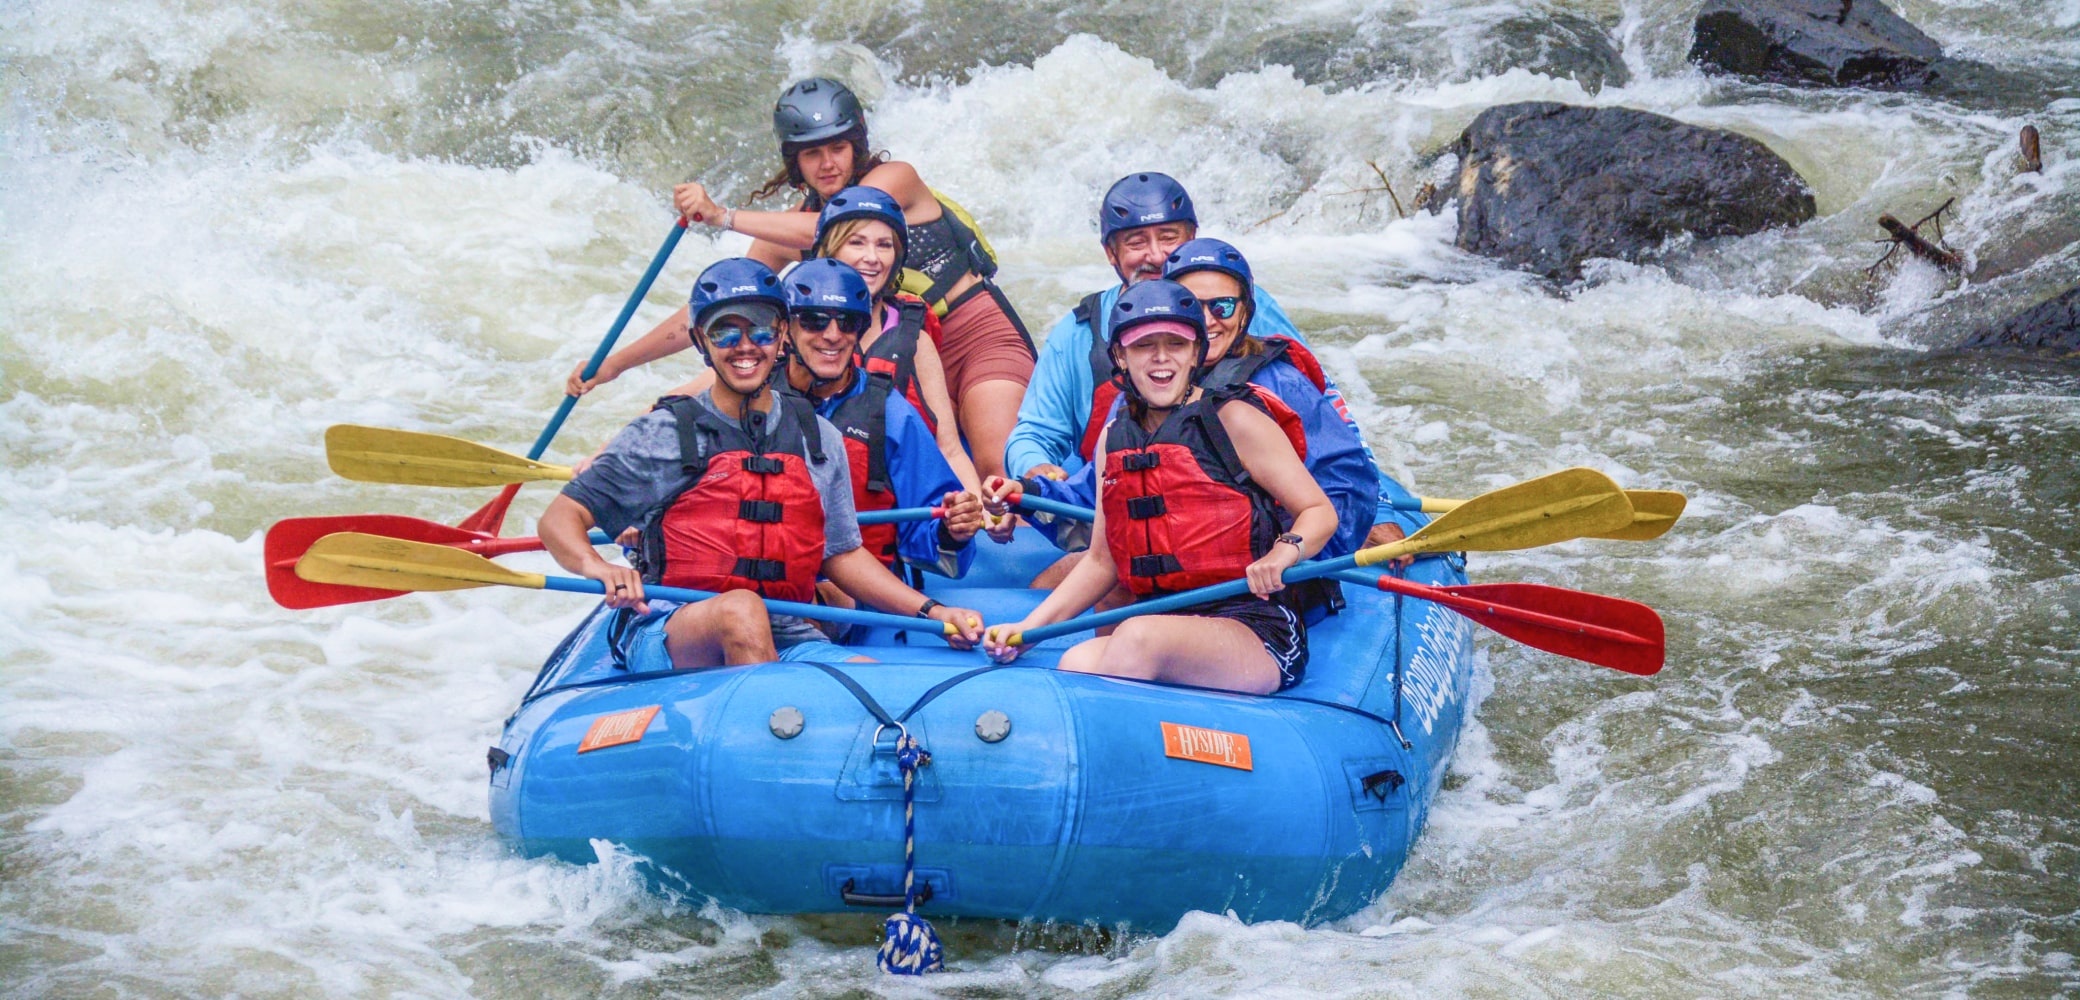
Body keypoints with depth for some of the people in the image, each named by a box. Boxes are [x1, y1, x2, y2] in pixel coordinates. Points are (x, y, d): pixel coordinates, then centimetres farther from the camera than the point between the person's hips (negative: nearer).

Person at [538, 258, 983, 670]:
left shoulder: (820, 440, 14)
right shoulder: (663, 435, 2)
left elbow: (842, 554, 22)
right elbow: (559, 518, -1)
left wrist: (931, 611, 11)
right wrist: (595, 566, -24)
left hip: (784, 643, 3)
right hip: (669, 639, -3)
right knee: (741, 609, -38)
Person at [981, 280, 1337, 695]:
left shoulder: (1233, 420, 1)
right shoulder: (1115, 439, 16)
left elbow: (1321, 512, 0)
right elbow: (1102, 561, 18)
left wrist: (1284, 552, -22)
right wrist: (1027, 628, 7)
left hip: (1256, 630, -5)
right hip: (1165, 621, 5)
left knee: (1140, 637, -35)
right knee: (1077, 662, -28)